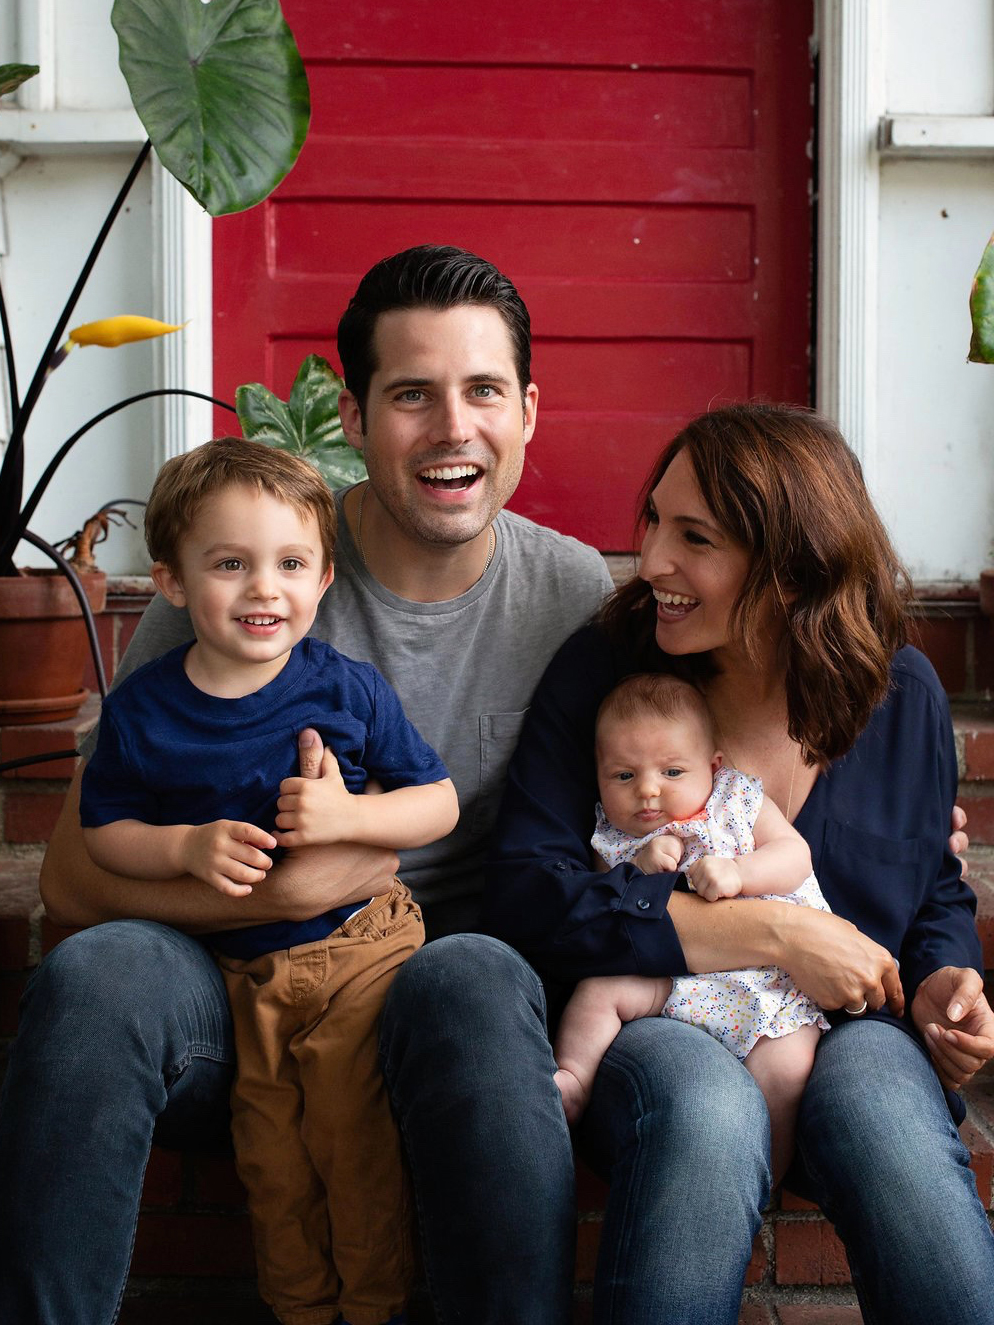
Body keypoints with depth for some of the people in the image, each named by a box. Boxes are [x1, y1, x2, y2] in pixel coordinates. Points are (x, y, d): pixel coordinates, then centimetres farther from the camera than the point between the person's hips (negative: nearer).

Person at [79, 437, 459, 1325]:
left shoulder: (348, 688, -9)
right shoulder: (141, 709, -6)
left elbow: (440, 804, -3)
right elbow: (105, 831, 2)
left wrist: (347, 816, -21)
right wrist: (189, 848, -17)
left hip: (362, 951, -2)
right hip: (239, 966, 2)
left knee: (359, 1144, 0)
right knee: (272, 1161, 14)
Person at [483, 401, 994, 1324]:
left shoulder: (901, 693, 5)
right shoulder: (602, 672, -4)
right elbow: (525, 901, -14)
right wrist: (772, 935, -19)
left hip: (845, 1034, 2)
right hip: (649, 1031, -1)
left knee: (880, 1101, -34)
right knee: (705, 1107, -37)